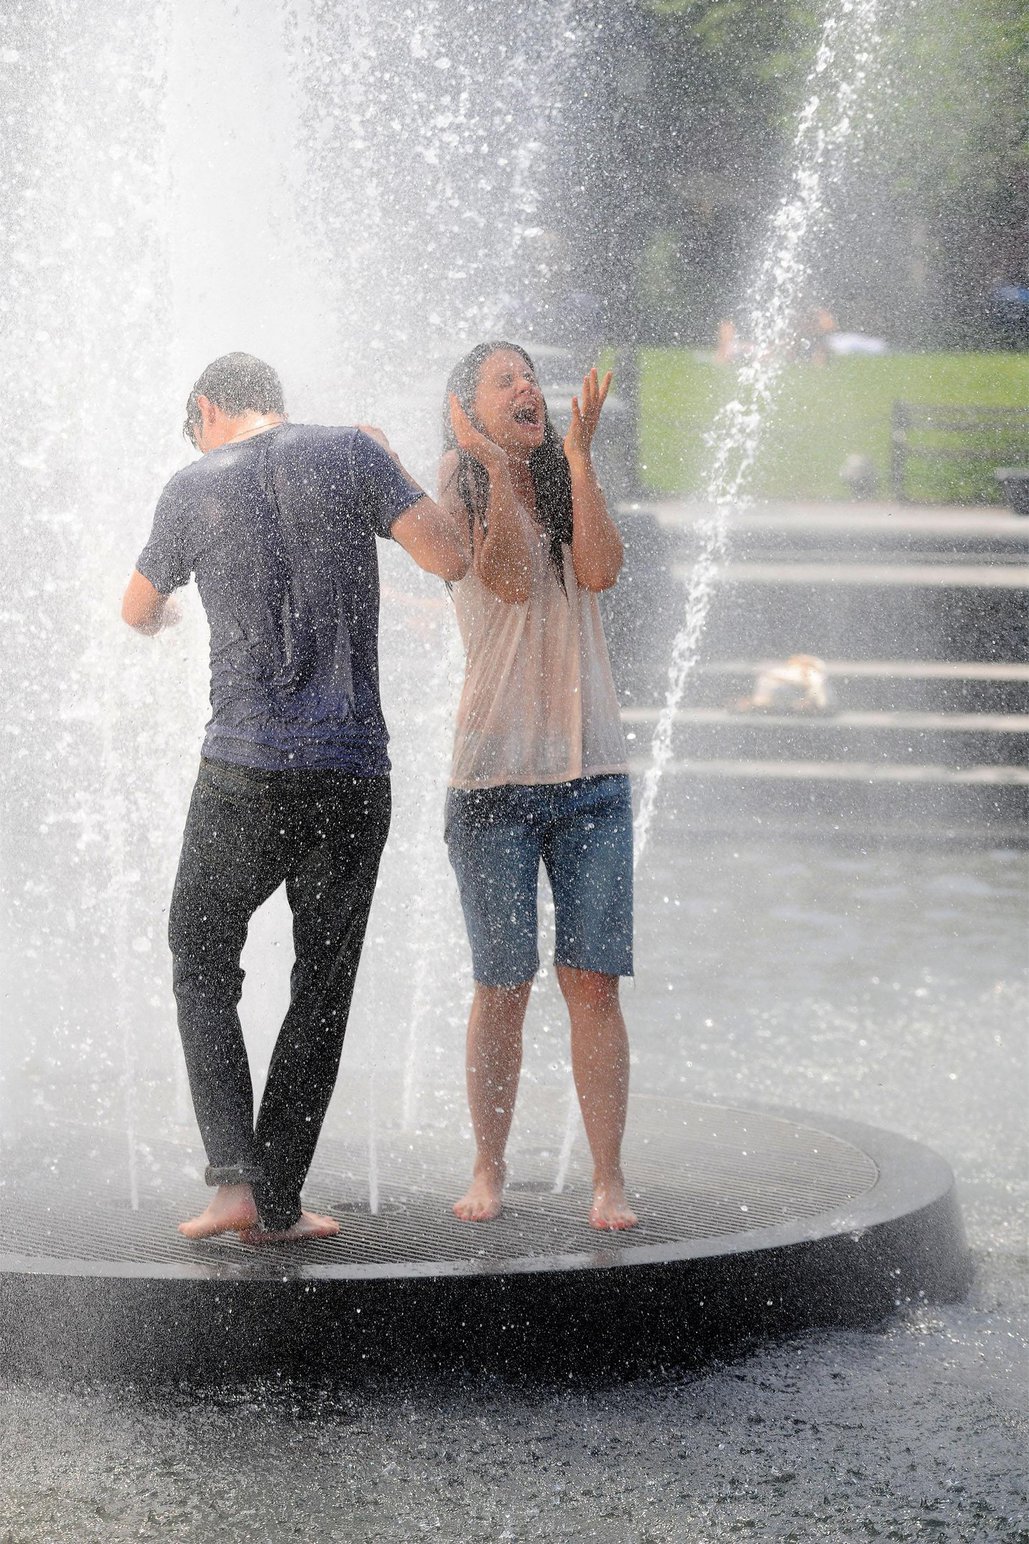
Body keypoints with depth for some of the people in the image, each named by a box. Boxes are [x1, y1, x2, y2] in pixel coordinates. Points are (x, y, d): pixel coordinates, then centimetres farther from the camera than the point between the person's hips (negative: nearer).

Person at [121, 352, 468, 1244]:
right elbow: (453, 559, -5)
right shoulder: (350, 456, 2)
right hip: (354, 774, 1)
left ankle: (235, 1178, -2)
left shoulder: (193, 490, 4)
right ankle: (277, 1205, 11)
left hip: (245, 767, -1)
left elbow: (138, 612, 19)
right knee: (323, 987, 11)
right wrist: (392, 468, 12)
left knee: (203, 966, 14)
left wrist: (163, 615, 45)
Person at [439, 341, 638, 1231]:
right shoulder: (460, 500, 3)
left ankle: (609, 1179, 0)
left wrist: (578, 454, -9)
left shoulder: (567, 490, 13)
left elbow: (600, 570, -7)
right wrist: (494, 464, -14)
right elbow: (511, 578, -14)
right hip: (495, 779, -2)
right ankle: (489, 1168, 15)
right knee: (502, 985, 1)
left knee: (594, 982, -3)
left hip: (592, 774, 2)